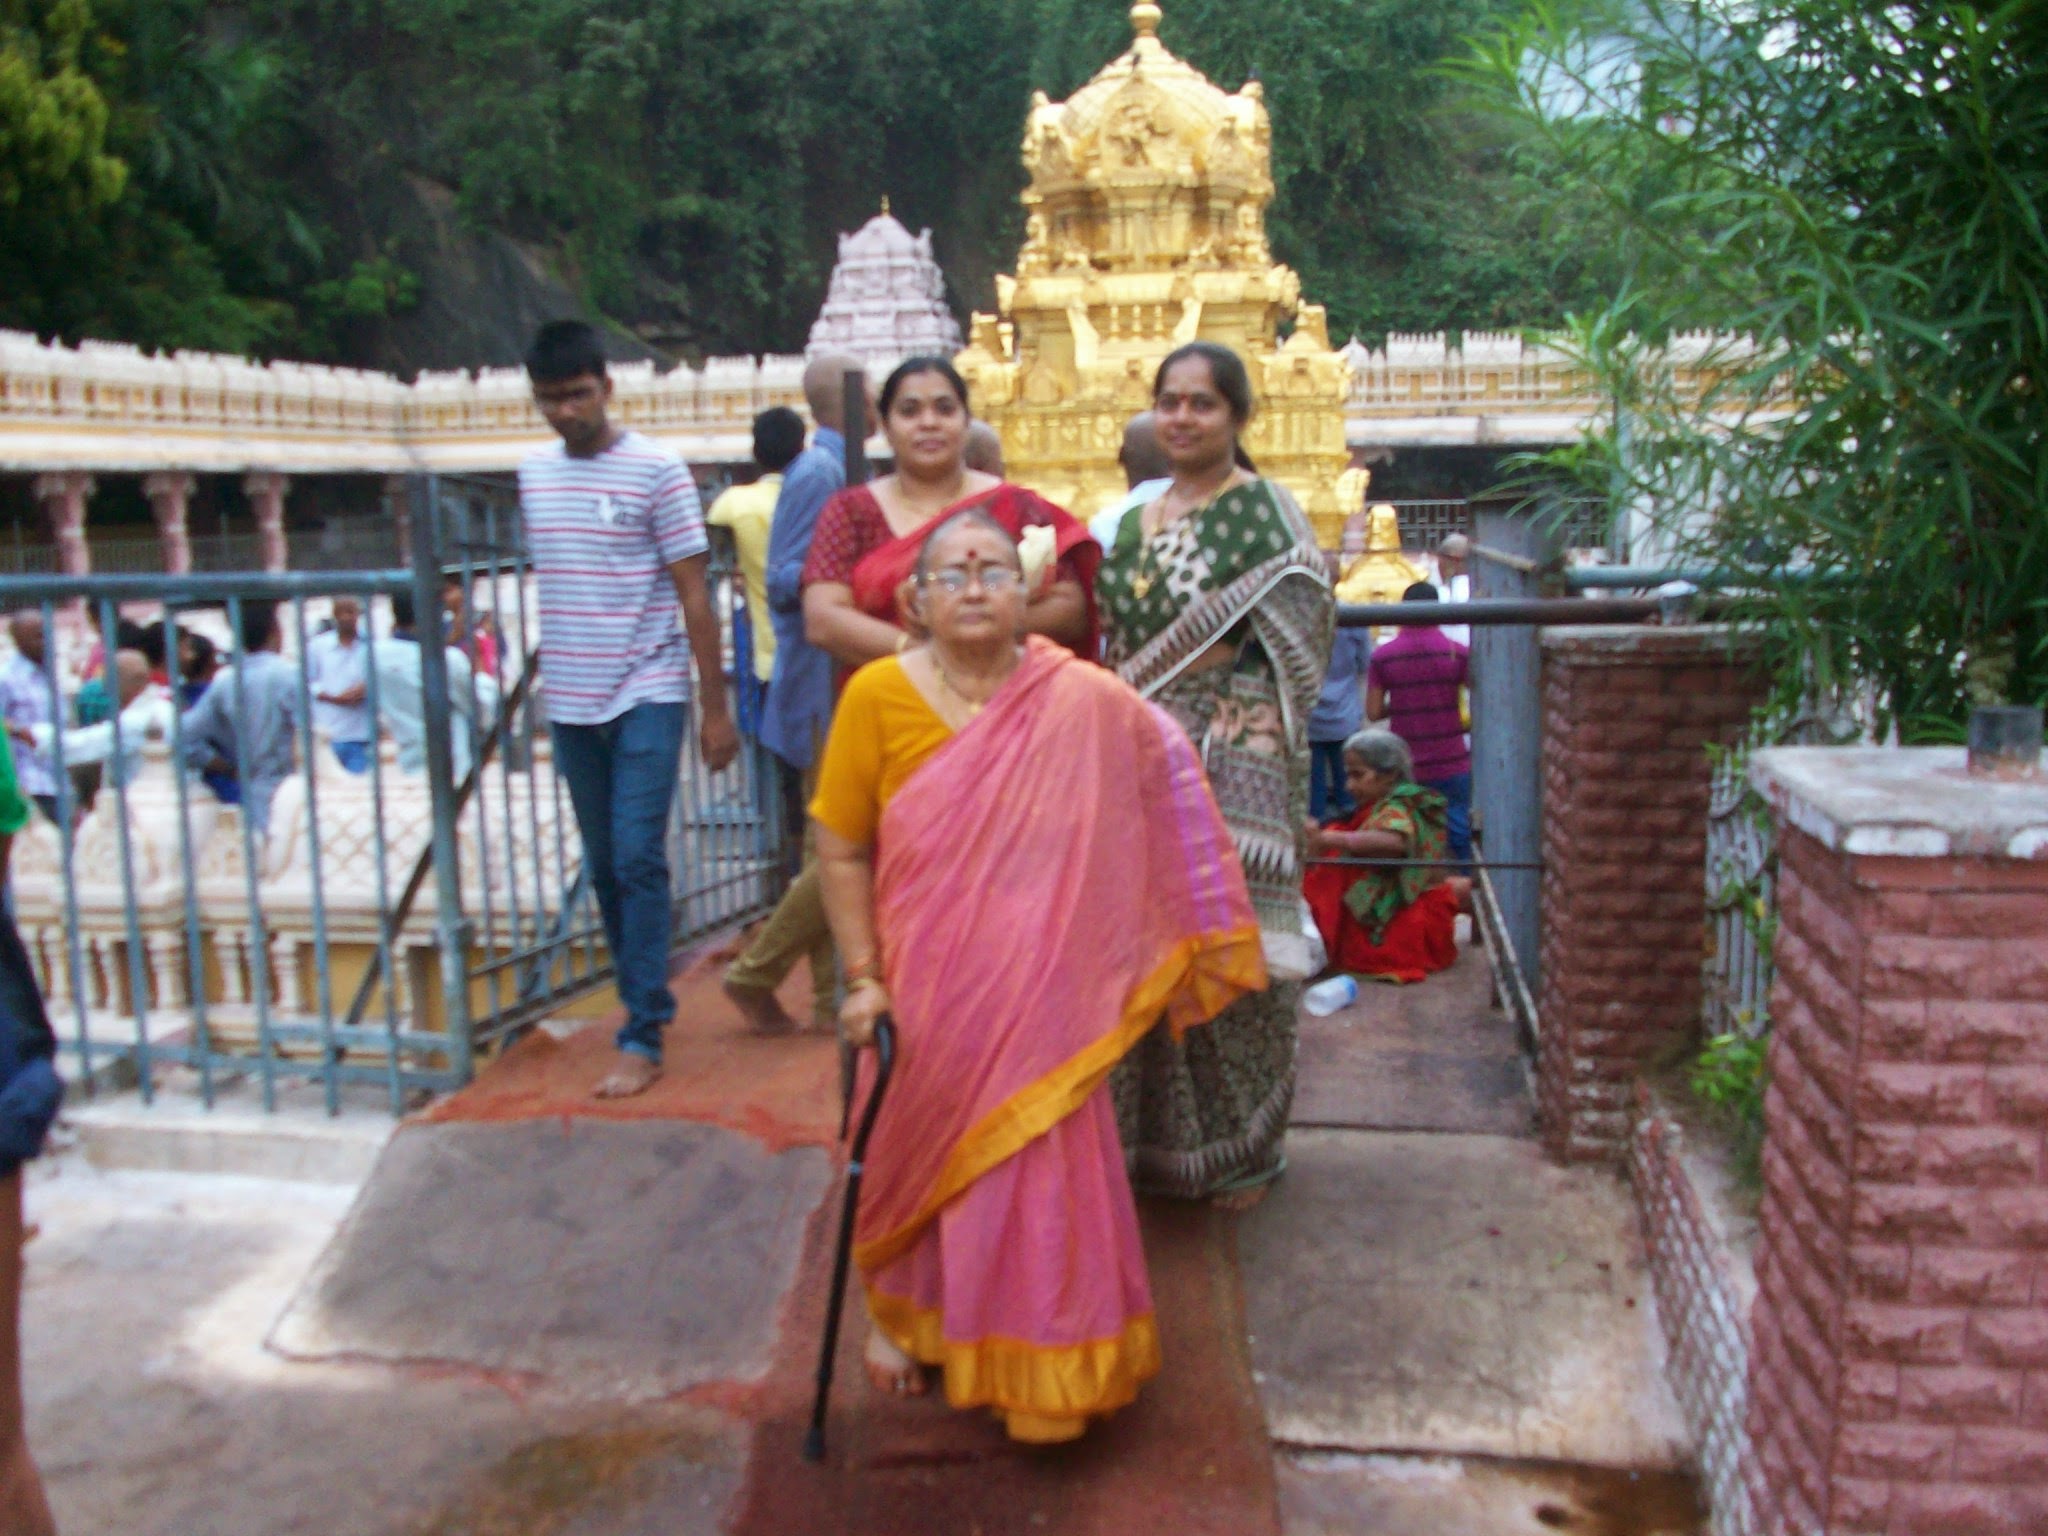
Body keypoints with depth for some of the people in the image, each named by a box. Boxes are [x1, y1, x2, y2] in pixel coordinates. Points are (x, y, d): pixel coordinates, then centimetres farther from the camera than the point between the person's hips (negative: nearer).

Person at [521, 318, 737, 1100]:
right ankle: (646, 1001, 24)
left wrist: (715, 707, -8)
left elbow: (695, 596, -7)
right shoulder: (534, 475, 10)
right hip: (571, 703, 6)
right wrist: (548, 684, 13)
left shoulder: (656, 470, -7)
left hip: (647, 696, -5)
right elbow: (548, 584, 17)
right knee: (604, 868, 11)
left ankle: (642, 1037, -3)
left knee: (639, 861, -9)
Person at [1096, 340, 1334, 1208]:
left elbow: (1294, 644, -4)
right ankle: (1156, 1140, 19)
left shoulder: (1267, 512, -1)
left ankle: (1240, 1147, 15)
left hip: (1234, 764, -5)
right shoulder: (1138, 522, 16)